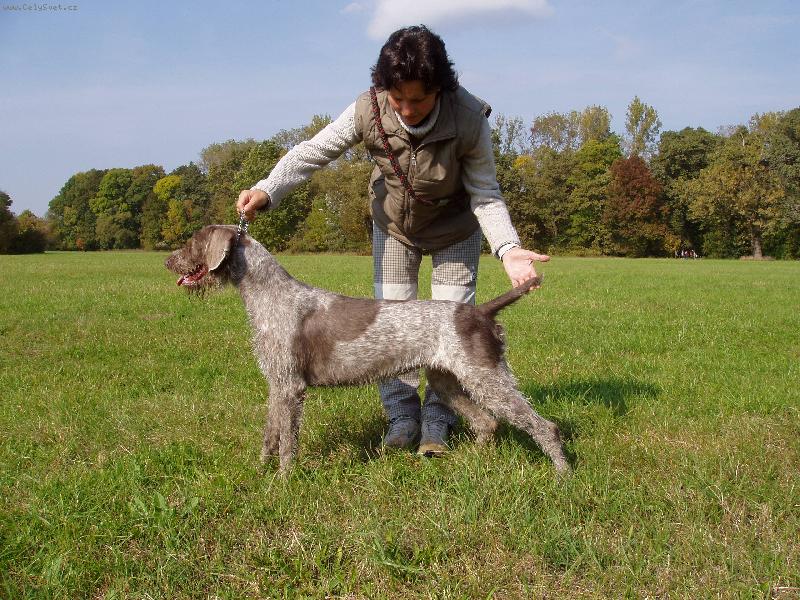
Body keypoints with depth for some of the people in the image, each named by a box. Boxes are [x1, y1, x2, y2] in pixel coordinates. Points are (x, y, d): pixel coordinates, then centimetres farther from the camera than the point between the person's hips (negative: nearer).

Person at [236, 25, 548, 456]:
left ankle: (437, 420, 10)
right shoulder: (369, 110, -31)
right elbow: (313, 152, -24)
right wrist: (267, 191, -41)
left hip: (455, 228, -1)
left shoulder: (469, 119, -34)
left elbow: (485, 195, -24)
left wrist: (507, 248, -40)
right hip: (393, 224, 2)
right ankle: (402, 416, 13)